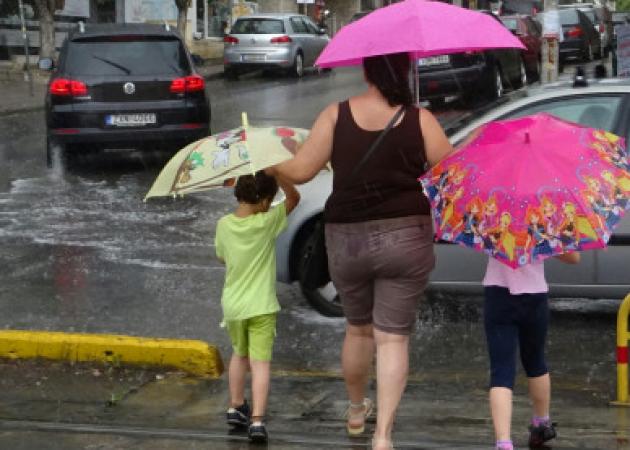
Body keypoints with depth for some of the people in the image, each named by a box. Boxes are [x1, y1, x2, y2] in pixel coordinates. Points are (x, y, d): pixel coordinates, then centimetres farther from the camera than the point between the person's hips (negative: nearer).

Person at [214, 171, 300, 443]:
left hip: (232, 305, 4)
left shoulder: (224, 225, -4)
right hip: (261, 307, -4)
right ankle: (257, 420, -14)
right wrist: (274, 173, -11)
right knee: (260, 363, -5)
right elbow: (293, 197, -3)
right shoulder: (267, 222, -14)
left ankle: (236, 408, 32)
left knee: (239, 354, 25)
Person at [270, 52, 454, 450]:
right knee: (393, 337, 3)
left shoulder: (336, 115, -5)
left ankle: (357, 411, 41)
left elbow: (300, 171, -5)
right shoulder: (420, 120, -7)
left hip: (348, 241, 2)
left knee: (358, 329, 22)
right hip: (405, 239, -2)